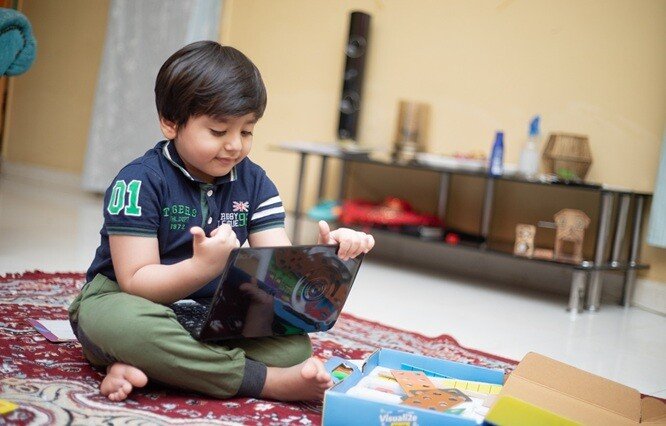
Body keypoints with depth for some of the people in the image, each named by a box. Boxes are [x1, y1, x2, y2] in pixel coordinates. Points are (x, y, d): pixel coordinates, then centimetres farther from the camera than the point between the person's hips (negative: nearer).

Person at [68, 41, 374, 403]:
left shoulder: (254, 183, 1)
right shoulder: (139, 181, -15)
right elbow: (136, 282, -20)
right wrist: (203, 268, -38)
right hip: (127, 302, -4)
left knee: (295, 343, -19)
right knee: (122, 323, -40)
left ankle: (138, 367, -26)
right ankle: (270, 380, -31)